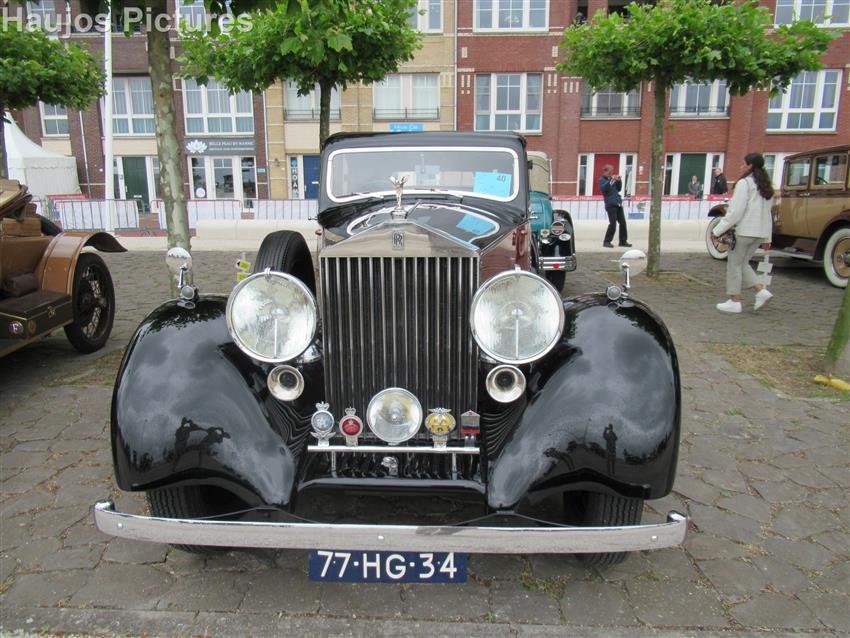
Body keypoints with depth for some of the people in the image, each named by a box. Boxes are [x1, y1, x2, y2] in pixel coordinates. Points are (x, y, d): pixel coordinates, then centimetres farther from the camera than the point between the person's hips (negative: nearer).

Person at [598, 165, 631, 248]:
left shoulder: (612, 179, 21)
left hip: (618, 204, 7)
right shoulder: (602, 180, 1)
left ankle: (623, 241, 13)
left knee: (623, 222, 5)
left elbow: (618, 189, 23)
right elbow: (603, 188, -19)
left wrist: (619, 181, 7)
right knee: (613, 223, -11)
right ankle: (607, 241, 0)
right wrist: (611, 180, -23)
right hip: (610, 204, -7)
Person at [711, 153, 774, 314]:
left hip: (744, 231, -8)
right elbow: (768, 213, 16)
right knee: (742, 264, 18)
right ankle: (762, 291, 6)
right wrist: (767, 238, 18)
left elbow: (735, 212, -16)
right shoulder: (766, 186, 14)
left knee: (734, 265, 3)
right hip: (760, 233, 8)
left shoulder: (744, 183, -11)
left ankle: (734, 302, 6)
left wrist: (718, 231, -12)